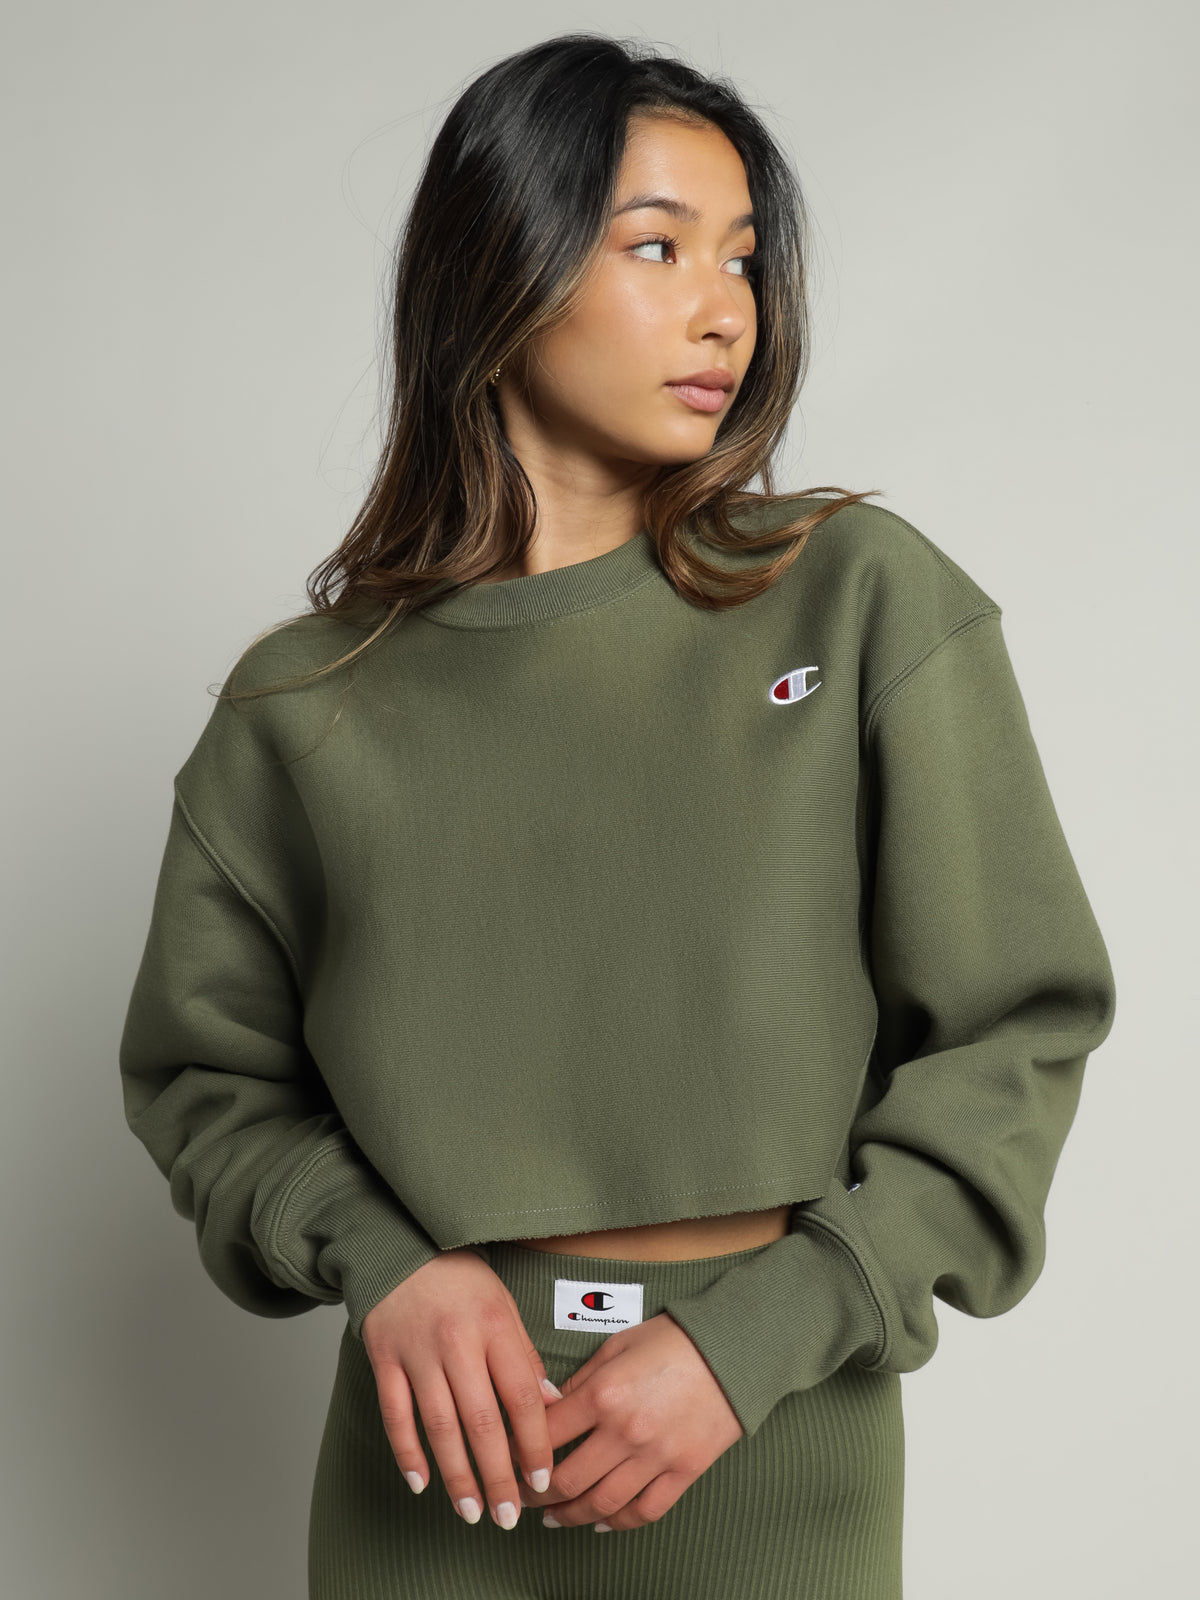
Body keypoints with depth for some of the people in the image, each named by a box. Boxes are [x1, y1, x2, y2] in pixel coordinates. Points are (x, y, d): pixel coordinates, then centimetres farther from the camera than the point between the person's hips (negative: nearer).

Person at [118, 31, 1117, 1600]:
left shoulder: (869, 603, -6)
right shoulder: (306, 704, -3)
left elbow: (1015, 1035, -5)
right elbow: (209, 1074, 6)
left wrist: (750, 1339, -13)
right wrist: (381, 1262, -12)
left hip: (778, 1441, 0)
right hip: (438, 1445, 1)